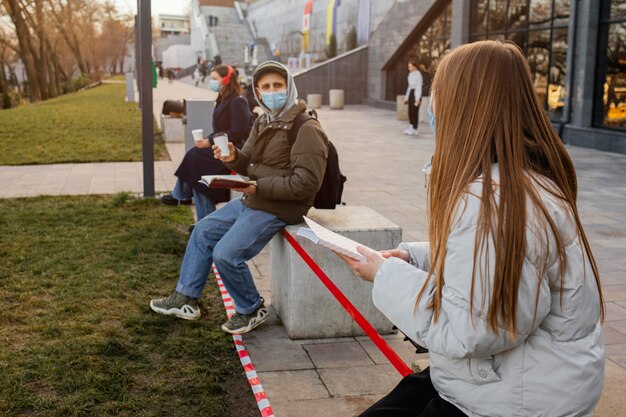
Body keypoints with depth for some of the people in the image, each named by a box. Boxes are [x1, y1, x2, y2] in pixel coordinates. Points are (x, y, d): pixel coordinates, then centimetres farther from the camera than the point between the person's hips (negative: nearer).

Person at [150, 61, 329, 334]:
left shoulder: (306, 129, -18)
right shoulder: (263, 122, 11)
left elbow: (306, 184, -24)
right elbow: (249, 165, 15)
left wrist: (260, 187, -23)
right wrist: (232, 157, -9)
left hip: (278, 209, -10)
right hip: (251, 200, 10)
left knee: (225, 254, -17)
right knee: (204, 230, 14)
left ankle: (252, 311, 7)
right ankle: (186, 298, 24)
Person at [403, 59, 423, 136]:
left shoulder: (418, 74, -12)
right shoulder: (410, 74, 14)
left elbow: (419, 86, -14)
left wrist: (417, 99, -17)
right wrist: (406, 97, 20)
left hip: (416, 93, -8)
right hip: (410, 93, 8)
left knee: (414, 111, -6)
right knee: (410, 111, 9)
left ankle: (414, 129, -1)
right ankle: (411, 126, 17)